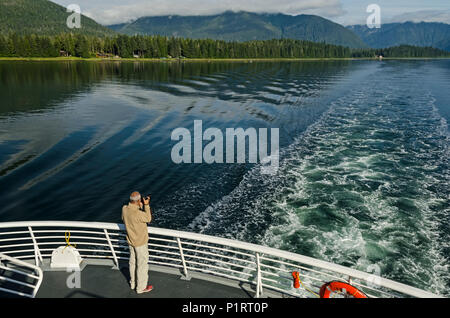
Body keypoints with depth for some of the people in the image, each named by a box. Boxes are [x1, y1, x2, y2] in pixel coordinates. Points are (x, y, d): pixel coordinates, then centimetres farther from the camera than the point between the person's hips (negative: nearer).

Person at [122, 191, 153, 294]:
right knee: (142, 264, 10)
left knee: (133, 262, 23)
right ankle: (141, 287, 24)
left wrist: (140, 206, 1)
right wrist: (146, 205, -12)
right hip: (140, 242, -7)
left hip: (131, 241, 7)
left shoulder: (124, 209, -12)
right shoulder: (138, 214, -33)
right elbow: (148, 219, -14)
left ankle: (133, 283, 41)